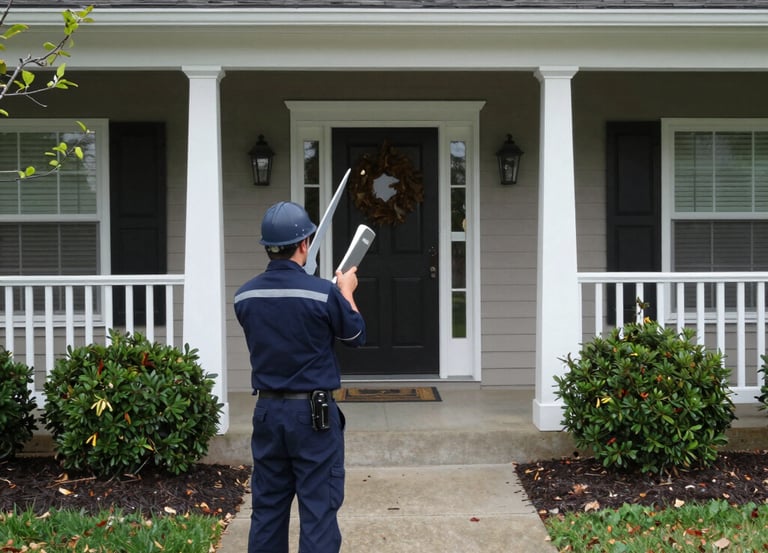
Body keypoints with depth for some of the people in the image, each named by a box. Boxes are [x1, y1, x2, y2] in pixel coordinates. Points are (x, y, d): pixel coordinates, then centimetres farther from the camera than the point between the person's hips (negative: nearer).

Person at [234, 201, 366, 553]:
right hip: (313, 412, -5)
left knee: (268, 508, 13)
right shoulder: (324, 293, -15)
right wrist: (346, 292, 18)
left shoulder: (244, 296, -1)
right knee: (318, 511, 2)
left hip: (267, 410, 5)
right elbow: (356, 336, 2)